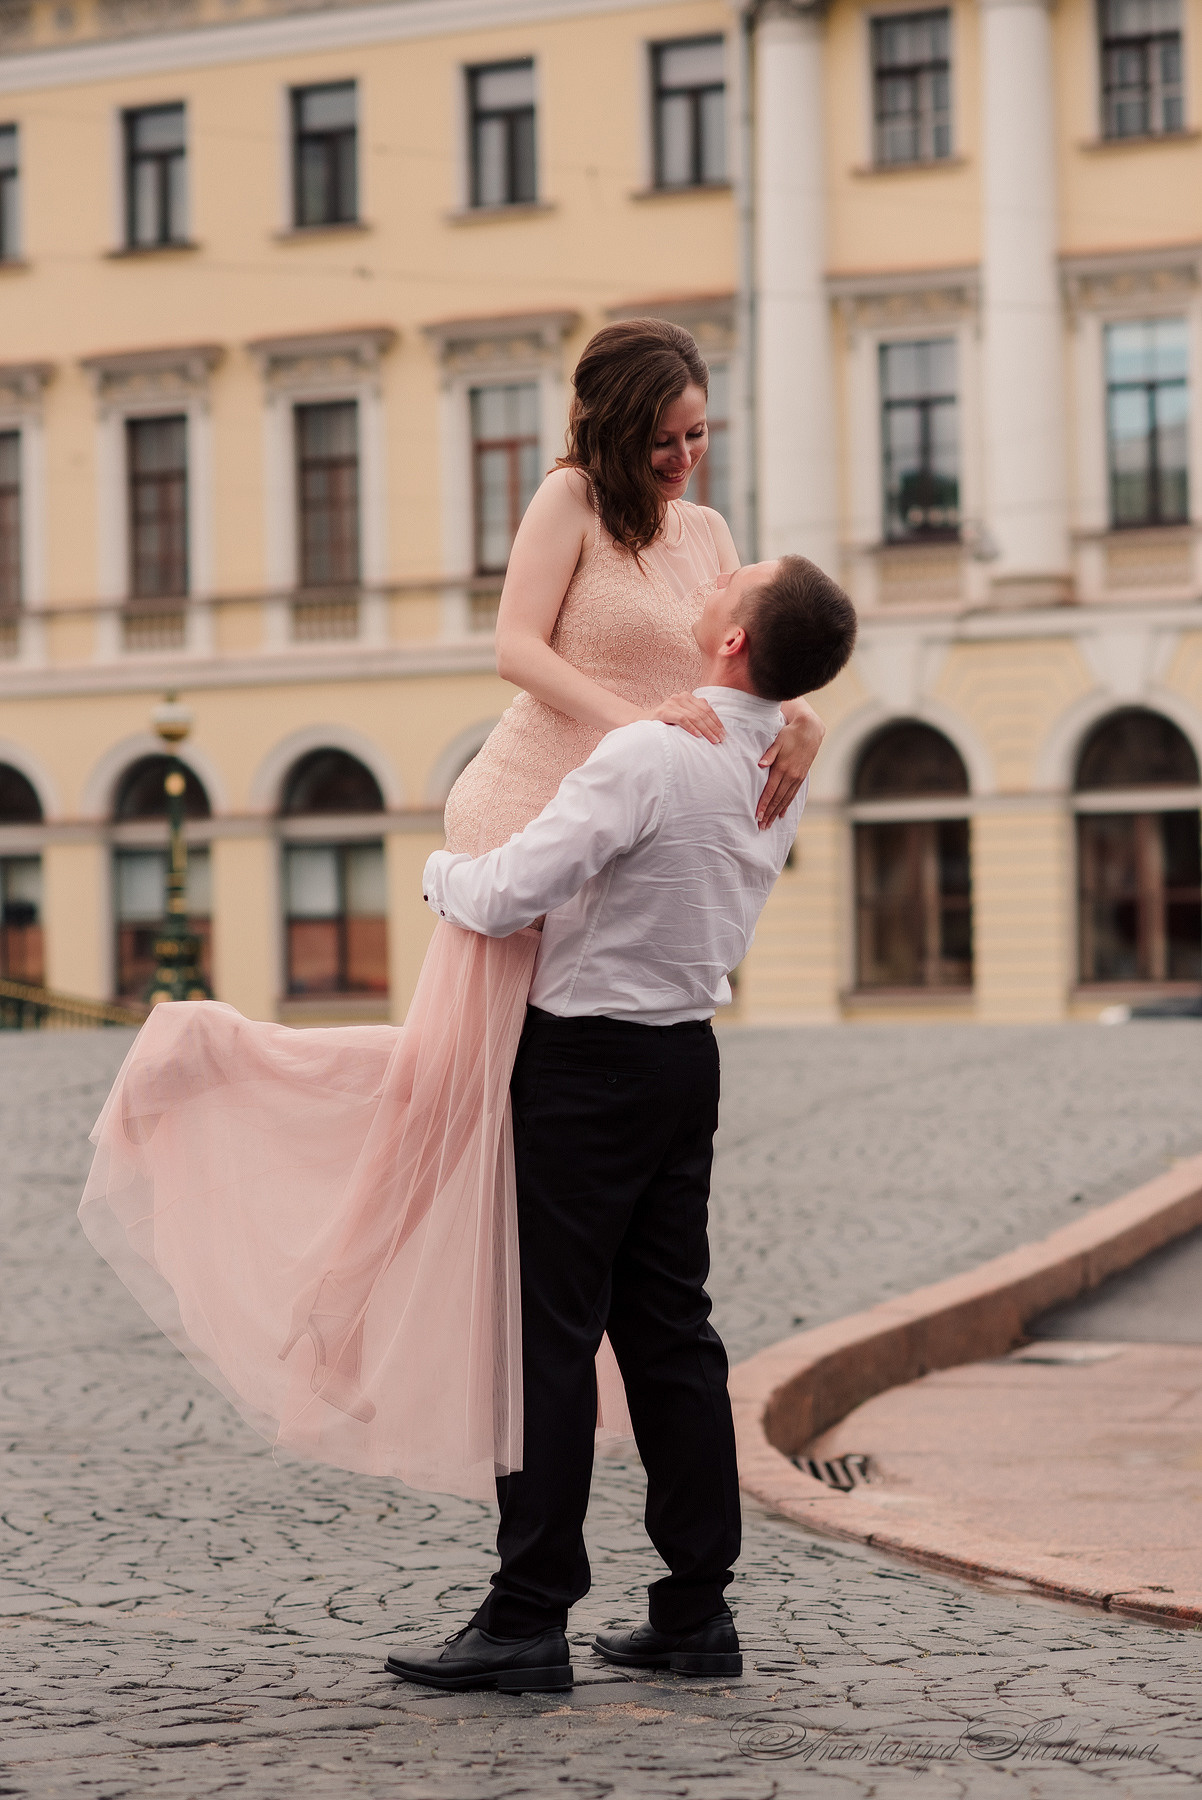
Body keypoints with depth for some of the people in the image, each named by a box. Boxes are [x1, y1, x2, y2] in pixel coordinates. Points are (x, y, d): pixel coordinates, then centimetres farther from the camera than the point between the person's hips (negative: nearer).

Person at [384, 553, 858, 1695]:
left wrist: (440, 869, -1)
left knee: (552, 1335, -4)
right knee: (668, 1331, 11)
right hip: (690, 1054, 8)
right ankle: (695, 1612, 14)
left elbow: (504, 897, -23)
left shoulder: (647, 756, -22)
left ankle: (528, 1622, -1)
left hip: (588, 1060, -8)